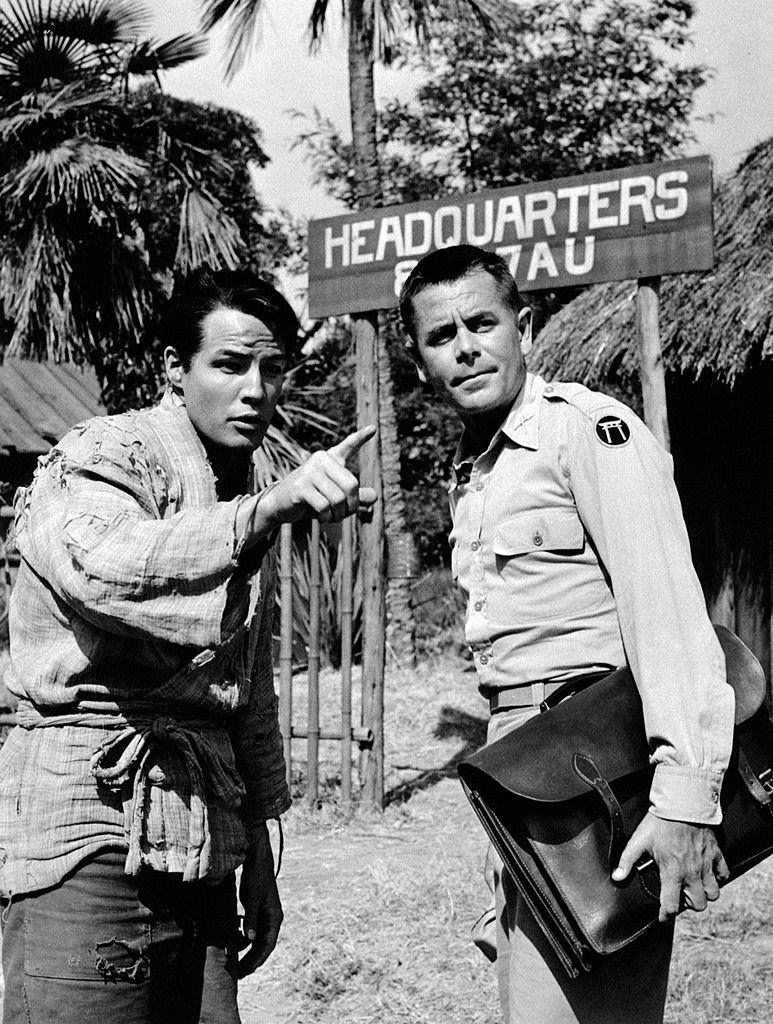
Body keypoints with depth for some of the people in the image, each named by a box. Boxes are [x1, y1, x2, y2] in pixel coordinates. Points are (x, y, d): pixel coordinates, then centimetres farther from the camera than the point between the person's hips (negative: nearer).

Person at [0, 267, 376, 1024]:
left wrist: (258, 849, 20)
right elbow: (105, 568, -30)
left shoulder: (243, 505, 17)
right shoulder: (106, 455, -6)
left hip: (198, 847, 7)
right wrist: (270, 509, -42)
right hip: (92, 835, -7)